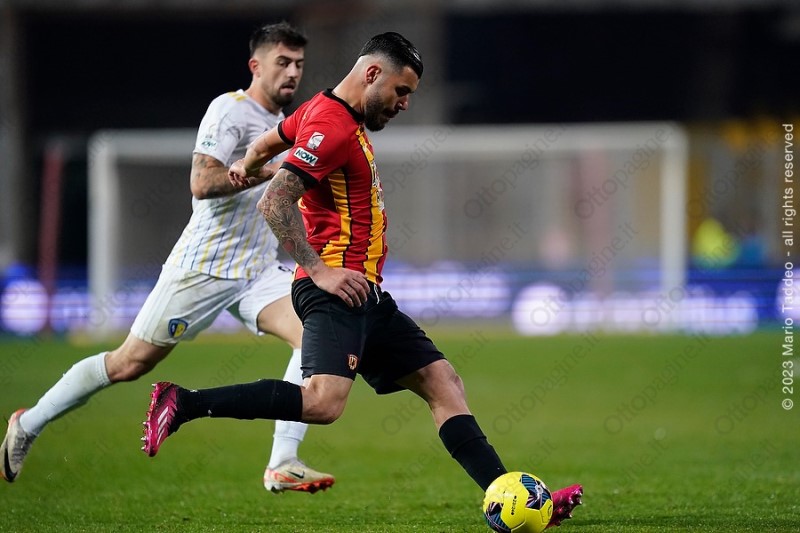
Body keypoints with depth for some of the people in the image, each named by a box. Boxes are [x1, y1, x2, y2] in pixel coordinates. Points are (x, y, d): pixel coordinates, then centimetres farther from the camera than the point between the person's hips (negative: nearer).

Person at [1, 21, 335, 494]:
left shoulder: (284, 124, 14)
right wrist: (272, 168, -27)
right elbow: (202, 183, -25)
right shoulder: (230, 109, -12)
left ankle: (283, 464, -20)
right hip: (202, 267, -7)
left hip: (259, 272, 7)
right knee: (131, 363, 0)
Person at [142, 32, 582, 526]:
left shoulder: (327, 110, 17)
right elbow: (275, 204, -21)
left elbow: (272, 139, 34)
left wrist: (248, 163, 49)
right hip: (337, 289, -11)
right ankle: (182, 404, -21)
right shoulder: (332, 126, -13)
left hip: (366, 298, 11)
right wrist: (318, 271, -21)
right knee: (324, 401, -29)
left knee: (443, 381, 5)